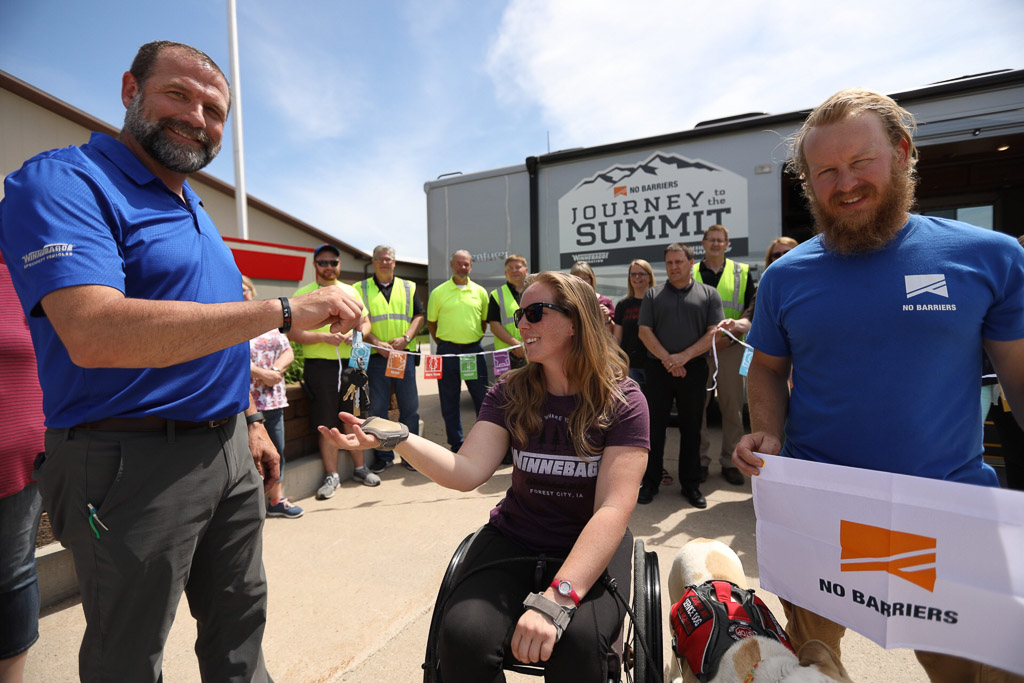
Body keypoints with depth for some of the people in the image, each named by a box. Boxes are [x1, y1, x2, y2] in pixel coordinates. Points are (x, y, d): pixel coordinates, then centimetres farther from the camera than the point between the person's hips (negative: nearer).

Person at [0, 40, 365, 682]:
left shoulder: (196, 211, 15)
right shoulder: (64, 182, -11)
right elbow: (95, 333, -30)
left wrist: (251, 420, 16)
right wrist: (286, 310, -30)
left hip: (229, 448, 8)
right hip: (133, 460, -7)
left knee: (240, 625, 21)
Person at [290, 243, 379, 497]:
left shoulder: (351, 291, 13)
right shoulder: (303, 293, 1)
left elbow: (365, 321, 18)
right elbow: (293, 332, -6)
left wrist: (359, 334, -4)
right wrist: (325, 337, -18)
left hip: (350, 364, 3)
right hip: (319, 366, -3)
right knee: (326, 423, 4)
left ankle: (360, 468, 24)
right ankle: (331, 476, 16)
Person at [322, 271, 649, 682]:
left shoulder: (622, 402, -12)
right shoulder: (510, 393, -2)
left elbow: (613, 509, -20)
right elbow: (467, 471, -13)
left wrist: (556, 599, -31)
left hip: (591, 546, -2)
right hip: (515, 537, 3)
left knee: (578, 642, -31)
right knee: (463, 637, -23)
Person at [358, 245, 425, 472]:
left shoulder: (408, 287, 13)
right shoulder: (361, 289, 8)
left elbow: (420, 315, 8)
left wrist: (405, 338, -8)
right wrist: (376, 343, -13)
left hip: (404, 354, 1)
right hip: (375, 356, -1)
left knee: (410, 407, 5)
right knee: (377, 408, 4)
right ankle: (383, 455, 18)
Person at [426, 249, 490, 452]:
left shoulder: (480, 292, 7)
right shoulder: (439, 292, 1)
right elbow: (431, 322, 7)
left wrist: (475, 339, 8)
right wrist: (442, 344, 3)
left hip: (474, 350, 1)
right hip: (448, 351, -1)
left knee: (482, 397, 7)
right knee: (449, 400, 6)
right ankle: (456, 445, 19)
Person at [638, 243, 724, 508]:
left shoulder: (709, 294, 7)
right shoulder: (653, 295, 10)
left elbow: (713, 333, -2)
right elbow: (645, 331, 1)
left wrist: (683, 357, -13)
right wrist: (667, 359, -12)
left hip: (693, 369, 0)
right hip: (658, 369, 1)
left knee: (691, 428, 8)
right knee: (654, 427, 4)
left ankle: (691, 485, 21)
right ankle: (650, 483, 16)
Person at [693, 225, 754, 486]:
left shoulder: (742, 272, 11)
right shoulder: (690, 273, 9)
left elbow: (752, 308, 8)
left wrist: (738, 327, -11)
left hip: (732, 348, 1)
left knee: (732, 407, 4)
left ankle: (729, 461, 18)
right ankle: (701, 460, 15)